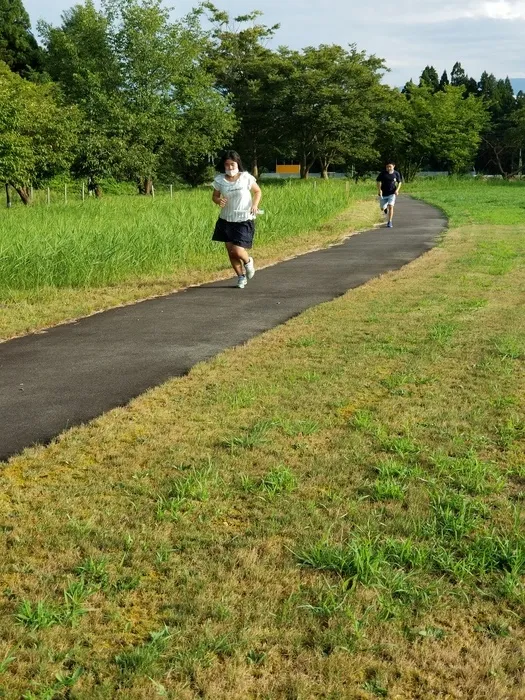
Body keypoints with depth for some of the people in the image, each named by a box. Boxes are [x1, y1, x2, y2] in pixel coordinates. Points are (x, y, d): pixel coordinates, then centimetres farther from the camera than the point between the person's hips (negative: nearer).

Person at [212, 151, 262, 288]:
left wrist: (255, 204, -14)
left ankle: (248, 261, 23)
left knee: (237, 251, -13)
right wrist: (219, 201, -15)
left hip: (244, 220, -3)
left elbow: (258, 191, 4)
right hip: (226, 220, 3)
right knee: (230, 252, 6)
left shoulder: (246, 178, -9)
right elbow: (215, 196, 9)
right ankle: (241, 276, 28)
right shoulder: (220, 180, -4)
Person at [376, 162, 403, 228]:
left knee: (390, 206, -15)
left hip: (392, 193, -1)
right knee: (382, 208, 7)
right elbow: (378, 181, 0)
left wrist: (397, 190, -7)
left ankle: (389, 222, -7)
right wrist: (379, 190, -12)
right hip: (383, 194, 1)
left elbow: (400, 182, 8)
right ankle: (386, 208, 46)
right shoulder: (382, 173, -9)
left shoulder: (396, 174, -5)